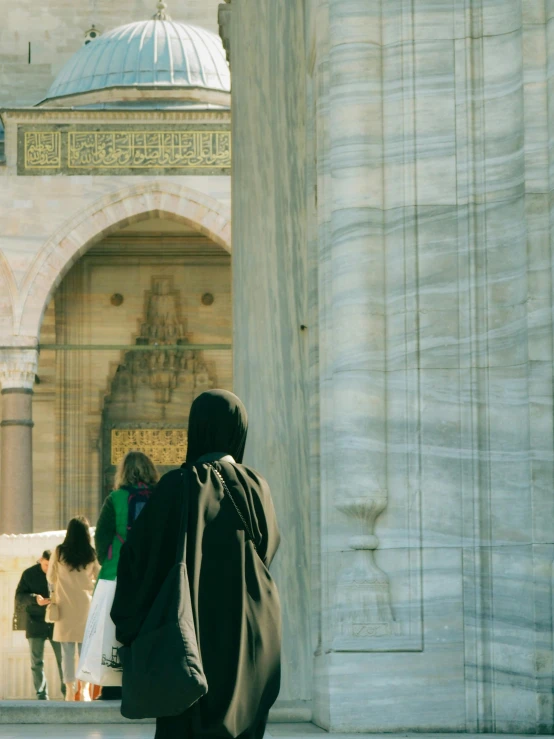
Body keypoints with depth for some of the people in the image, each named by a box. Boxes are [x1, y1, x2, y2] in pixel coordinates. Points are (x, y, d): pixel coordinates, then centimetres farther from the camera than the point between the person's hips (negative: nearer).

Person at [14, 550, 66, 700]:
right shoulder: (29, 574, 0)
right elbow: (19, 596, -1)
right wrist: (34, 599, -19)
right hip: (36, 622, 1)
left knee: (63, 659, -1)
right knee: (37, 662, 3)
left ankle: (67, 691, 7)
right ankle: (41, 694, 8)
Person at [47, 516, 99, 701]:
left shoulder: (59, 552, -4)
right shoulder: (92, 554, -5)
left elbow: (50, 578, 7)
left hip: (66, 607, 0)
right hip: (85, 606, 0)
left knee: (67, 652, 2)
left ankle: (70, 691, -1)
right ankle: (84, 689, 1)